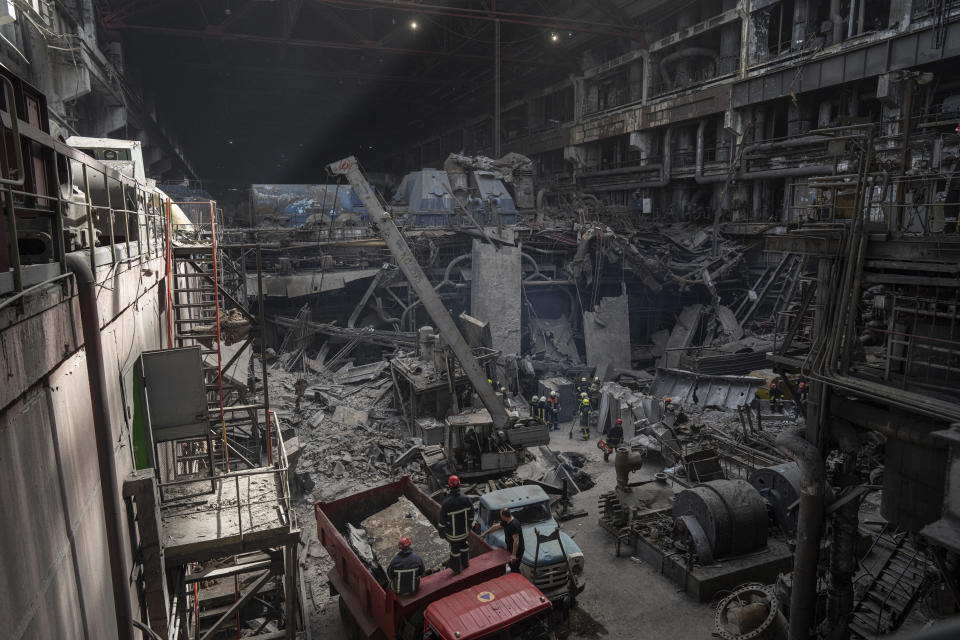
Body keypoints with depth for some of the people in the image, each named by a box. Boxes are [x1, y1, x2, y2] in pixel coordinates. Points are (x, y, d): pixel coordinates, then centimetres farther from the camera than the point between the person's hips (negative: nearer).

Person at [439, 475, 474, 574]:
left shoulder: (446, 502, -31)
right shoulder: (466, 498, -19)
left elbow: (442, 518, -20)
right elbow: (471, 513, -5)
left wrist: (441, 530, -4)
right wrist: (469, 524, 13)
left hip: (452, 531, -3)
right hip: (464, 529, 3)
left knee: (455, 548, 17)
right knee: (464, 545, 26)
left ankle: (456, 568, 37)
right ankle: (465, 564, 46)